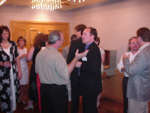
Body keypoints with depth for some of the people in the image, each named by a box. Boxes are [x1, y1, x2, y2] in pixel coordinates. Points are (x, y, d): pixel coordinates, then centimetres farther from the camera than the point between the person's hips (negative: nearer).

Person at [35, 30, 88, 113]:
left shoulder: (39, 54, 2)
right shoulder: (56, 55, -22)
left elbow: (37, 71, 14)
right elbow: (66, 74, -22)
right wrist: (76, 58, -19)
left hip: (43, 87, 8)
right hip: (57, 90, -7)